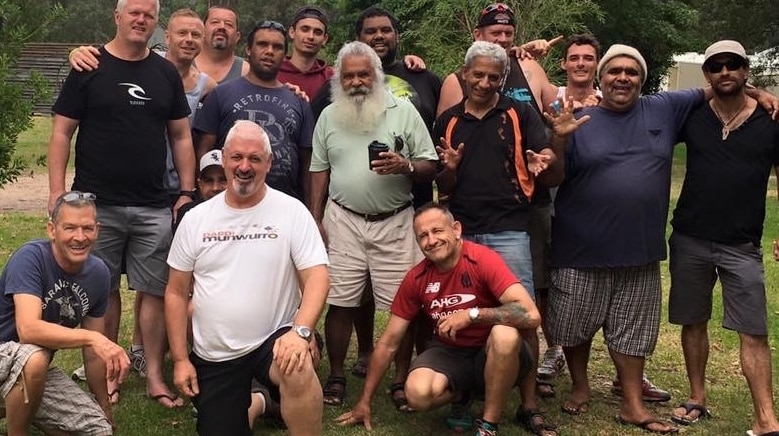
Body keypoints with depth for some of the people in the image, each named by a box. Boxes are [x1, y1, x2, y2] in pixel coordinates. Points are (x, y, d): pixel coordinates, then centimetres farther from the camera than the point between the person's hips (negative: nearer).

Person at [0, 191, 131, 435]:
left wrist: (104, 406, 12)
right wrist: (92, 338, -42)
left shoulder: (98, 273, -5)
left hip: (38, 371, 6)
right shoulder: (31, 257, -23)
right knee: (34, 357, -38)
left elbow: (94, 349, 6)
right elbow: (28, 329, -35)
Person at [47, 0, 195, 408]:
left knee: (154, 292, 3)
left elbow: (181, 135, 13)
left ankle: (154, 377, 11)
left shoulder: (166, 73, 10)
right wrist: (57, 193, -8)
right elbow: (62, 132, 0)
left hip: (154, 208, 2)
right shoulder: (89, 67, 1)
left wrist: (187, 192, 5)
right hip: (97, 205, -2)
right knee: (102, 292, 6)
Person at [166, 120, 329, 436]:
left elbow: (316, 277, -12)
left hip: (272, 340, -3)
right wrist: (180, 359, 3)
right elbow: (177, 292, 7)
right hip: (213, 356, 4)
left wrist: (301, 331, -28)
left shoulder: (292, 211, -7)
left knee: (298, 371, -35)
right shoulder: (196, 219, 2)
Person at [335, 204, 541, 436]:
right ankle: (462, 395, 9)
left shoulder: (483, 260, -22)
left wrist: (471, 315, -32)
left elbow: (531, 315, -33)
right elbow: (388, 343, 0)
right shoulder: (416, 278, -9)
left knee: (505, 334, -37)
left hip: (495, 354, -3)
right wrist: (365, 401, 3)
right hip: (450, 352, 3)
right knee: (418, 393, -29)